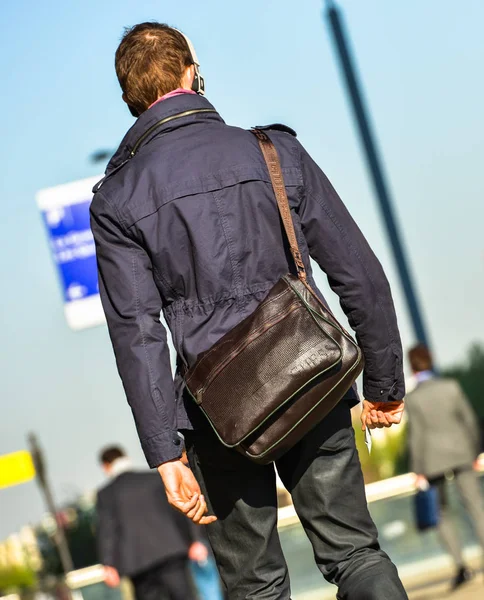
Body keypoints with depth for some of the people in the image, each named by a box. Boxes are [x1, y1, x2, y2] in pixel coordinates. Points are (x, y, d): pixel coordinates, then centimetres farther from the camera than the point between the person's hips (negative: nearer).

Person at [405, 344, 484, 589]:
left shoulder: (412, 399, -10)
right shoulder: (452, 386, -4)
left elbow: (416, 436, -10)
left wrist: (418, 471, -4)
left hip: (433, 460, -1)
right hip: (460, 453, 2)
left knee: (443, 515, 9)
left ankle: (460, 565, 0)